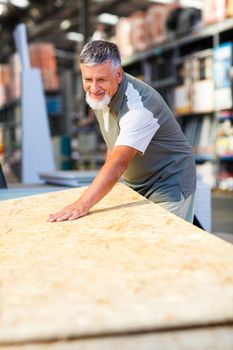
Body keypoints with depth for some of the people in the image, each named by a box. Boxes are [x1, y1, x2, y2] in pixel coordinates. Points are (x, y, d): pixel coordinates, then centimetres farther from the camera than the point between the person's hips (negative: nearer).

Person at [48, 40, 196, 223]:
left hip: (168, 186, -7)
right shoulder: (100, 94, -4)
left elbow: (119, 162, -40)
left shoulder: (139, 105, -31)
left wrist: (82, 204, -47)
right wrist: (107, 181, 3)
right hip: (135, 187, 7)